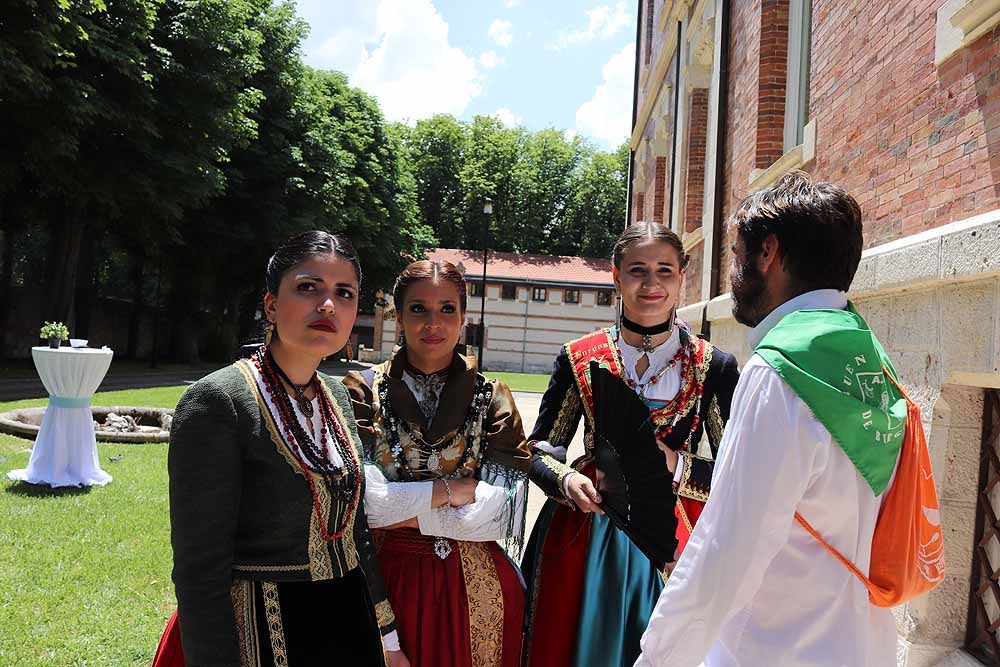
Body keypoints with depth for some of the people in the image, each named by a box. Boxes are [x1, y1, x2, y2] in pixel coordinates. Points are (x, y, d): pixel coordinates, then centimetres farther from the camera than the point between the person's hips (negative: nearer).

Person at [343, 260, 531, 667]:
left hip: (474, 587, 1)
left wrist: (398, 508, -13)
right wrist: (451, 489, -14)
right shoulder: (362, 392, -4)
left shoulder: (492, 399, 0)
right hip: (386, 580, -1)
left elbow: (499, 513, -9)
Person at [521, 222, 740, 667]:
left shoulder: (714, 367, -2)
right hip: (585, 538, 1)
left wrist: (676, 465, -19)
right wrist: (567, 481, -16)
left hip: (674, 537, 0)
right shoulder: (579, 359, 0)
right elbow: (538, 450, 4)